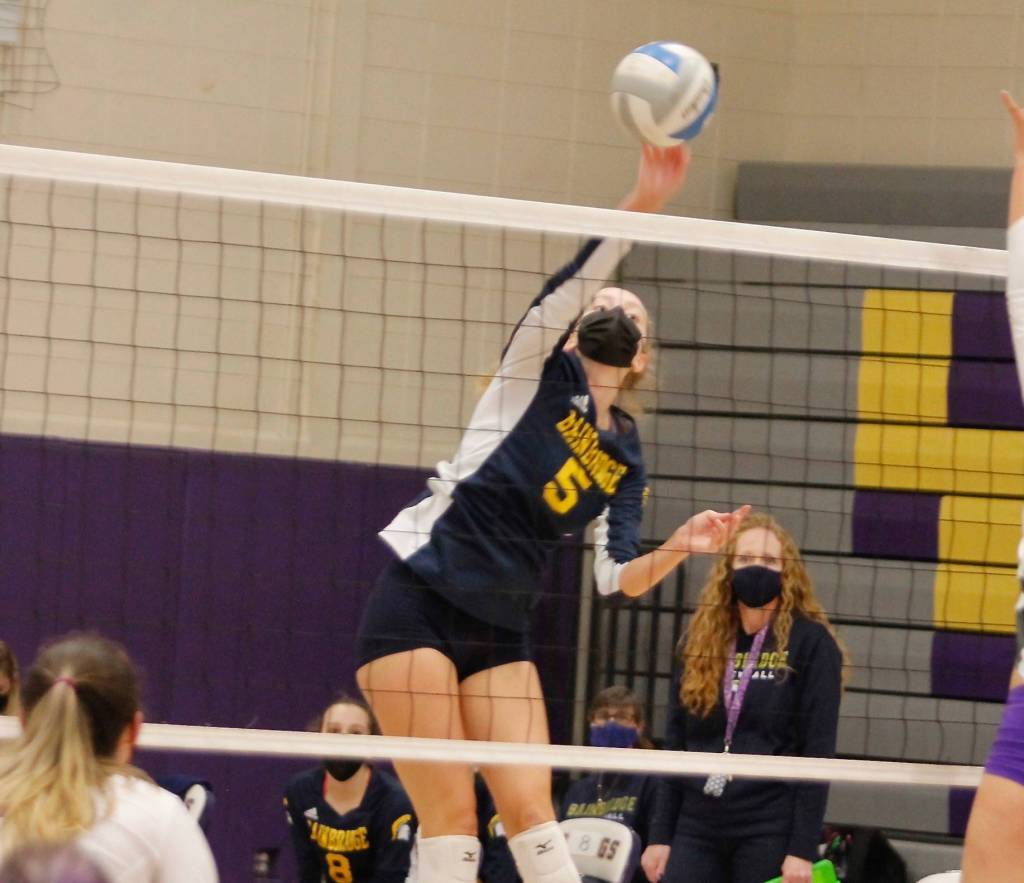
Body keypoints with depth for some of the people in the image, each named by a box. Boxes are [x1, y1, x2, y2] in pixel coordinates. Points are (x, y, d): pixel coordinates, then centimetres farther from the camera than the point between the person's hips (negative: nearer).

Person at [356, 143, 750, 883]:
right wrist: (642, 203, -32)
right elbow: (573, 280, -19)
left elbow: (616, 576, 5)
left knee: (530, 809, -3)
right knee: (451, 816, -8)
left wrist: (677, 548, -14)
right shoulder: (541, 371, -1)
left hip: (498, 633, 5)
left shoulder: (625, 454, 12)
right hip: (416, 606, -5)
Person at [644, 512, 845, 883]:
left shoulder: (810, 642, -3)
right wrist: (660, 835, 9)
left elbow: (817, 752, -7)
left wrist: (803, 849, -13)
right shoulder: (702, 641, 11)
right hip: (696, 829, 4)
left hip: (770, 833, -4)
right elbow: (676, 745, 14)